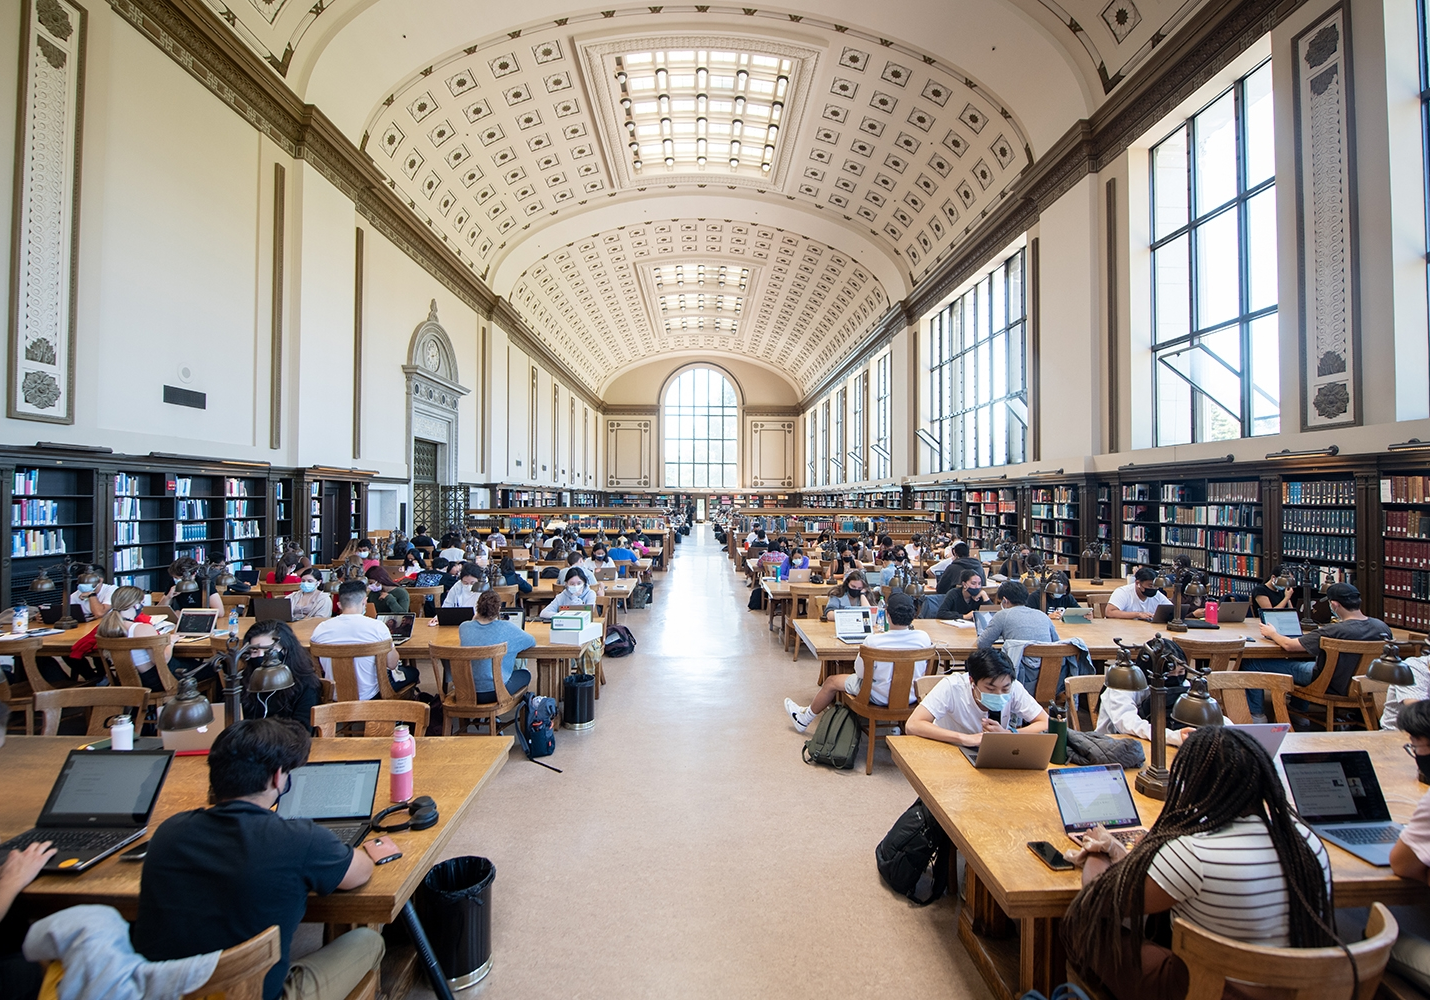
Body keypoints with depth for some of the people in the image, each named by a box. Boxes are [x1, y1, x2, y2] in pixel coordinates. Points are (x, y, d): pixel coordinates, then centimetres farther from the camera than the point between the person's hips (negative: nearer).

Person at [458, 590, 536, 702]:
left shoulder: (464, 627, -5)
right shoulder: (507, 628, -16)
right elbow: (532, 641, -1)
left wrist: (476, 617, 8)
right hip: (493, 693, -5)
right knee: (525, 674, 24)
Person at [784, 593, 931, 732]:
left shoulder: (873, 641, -27)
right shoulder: (923, 637, -16)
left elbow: (860, 672, -12)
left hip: (880, 697, -5)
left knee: (832, 681, 19)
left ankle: (804, 718, 41)